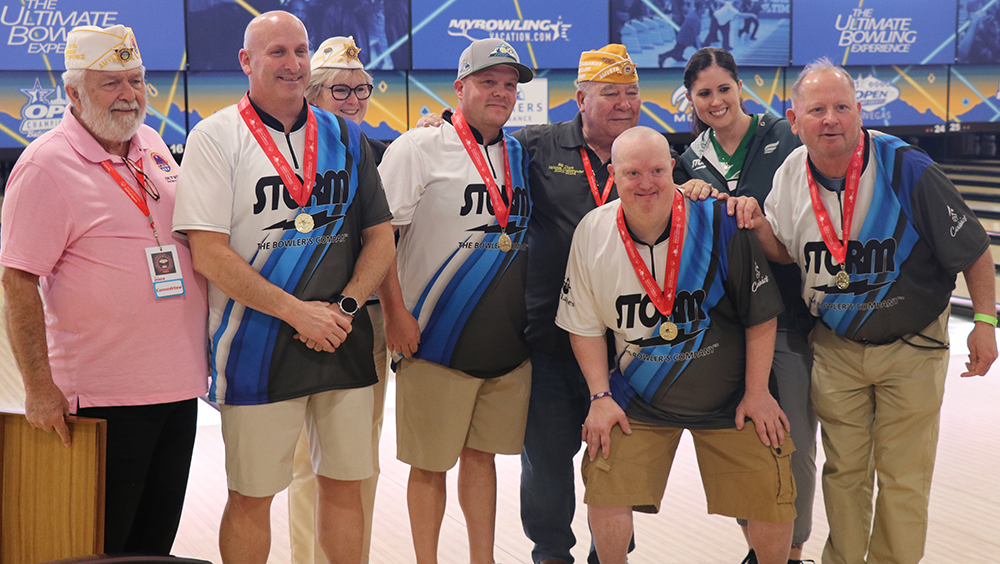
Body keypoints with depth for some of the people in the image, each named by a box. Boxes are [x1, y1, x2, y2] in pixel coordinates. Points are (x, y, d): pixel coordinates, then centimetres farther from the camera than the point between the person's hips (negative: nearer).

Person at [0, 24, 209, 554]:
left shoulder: (151, 144, 10)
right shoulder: (45, 165, -12)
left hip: (180, 385, 7)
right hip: (107, 395, -7)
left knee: (157, 537, 14)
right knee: (100, 548, 1)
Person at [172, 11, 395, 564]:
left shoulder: (345, 137, 9)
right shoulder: (215, 137, -4)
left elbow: (380, 237, 10)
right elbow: (209, 253, -12)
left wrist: (345, 306, -8)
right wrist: (298, 312, -16)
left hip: (344, 342, 4)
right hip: (258, 348, -4)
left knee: (345, 485, 12)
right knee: (252, 497, 5)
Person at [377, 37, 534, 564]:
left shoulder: (519, 157, 12)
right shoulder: (419, 148, -7)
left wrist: (532, 315, 16)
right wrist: (396, 313, -15)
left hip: (507, 343, 5)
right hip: (436, 342, -5)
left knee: (482, 454, 13)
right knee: (430, 463, 3)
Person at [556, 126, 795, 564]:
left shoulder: (718, 223, -16)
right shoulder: (592, 233, -7)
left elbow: (761, 314, -7)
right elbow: (585, 325, 4)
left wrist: (757, 392, -6)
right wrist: (600, 396, -3)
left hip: (730, 398, -1)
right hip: (637, 399, 2)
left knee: (772, 498, -6)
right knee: (605, 493, -8)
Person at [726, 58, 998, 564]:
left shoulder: (906, 169, -21)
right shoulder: (791, 176, -7)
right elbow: (784, 253, 7)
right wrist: (757, 224, -13)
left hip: (911, 350, -3)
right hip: (835, 348, 3)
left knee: (903, 479, 5)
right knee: (843, 471, 13)